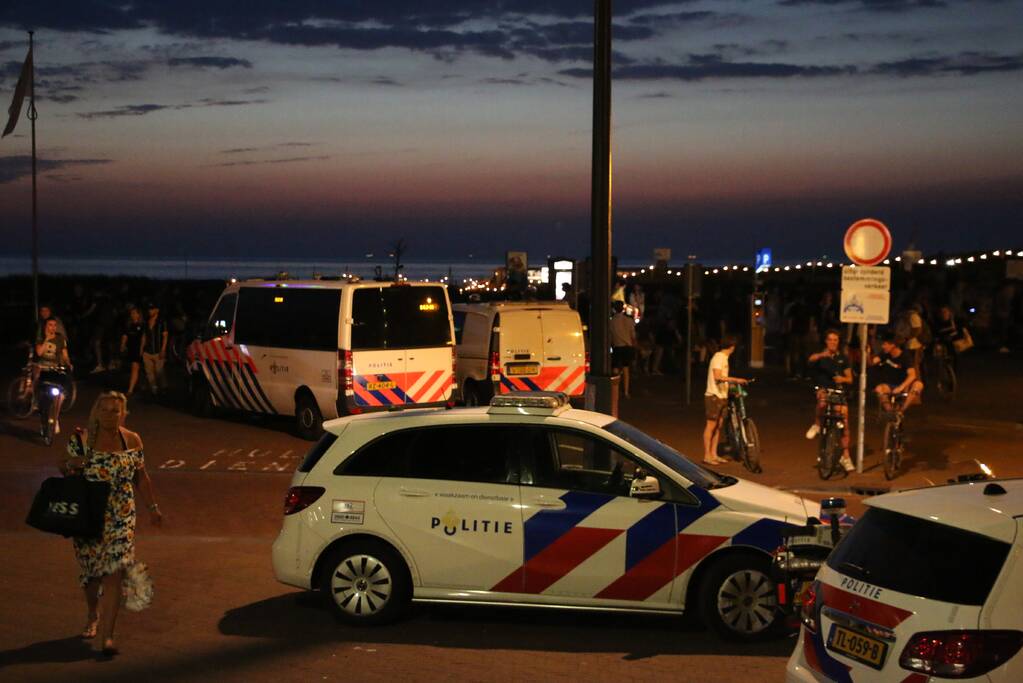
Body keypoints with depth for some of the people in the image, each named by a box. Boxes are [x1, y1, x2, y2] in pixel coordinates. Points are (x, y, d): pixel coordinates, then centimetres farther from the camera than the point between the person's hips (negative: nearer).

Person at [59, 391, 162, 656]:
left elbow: (141, 477, 11)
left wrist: (153, 507, 14)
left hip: (120, 517, -1)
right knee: (89, 571, 14)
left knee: (114, 574, -11)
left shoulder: (132, 441, 0)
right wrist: (70, 465, -20)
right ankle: (93, 616, 44)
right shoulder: (82, 439, -4)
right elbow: (65, 467, 4)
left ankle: (106, 636, -10)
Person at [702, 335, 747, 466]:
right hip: (714, 396, -9)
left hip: (721, 396, 9)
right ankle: (707, 456, -1)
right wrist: (735, 380, -29)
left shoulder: (724, 358, 15)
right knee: (711, 426, -5)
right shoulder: (718, 357, -15)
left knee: (718, 426, 11)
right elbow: (717, 376, -27)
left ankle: (714, 455, 17)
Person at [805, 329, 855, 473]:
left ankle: (845, 456, 0)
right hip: (823, 389, -2)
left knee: (844, 422, -8)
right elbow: (810, 359, -21)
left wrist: (843, 379, -14)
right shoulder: (819, 355, 4)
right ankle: (816, 424, -12)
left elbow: (850, 379, 9)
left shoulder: (843, 358, 10)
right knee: (823, 400, -38)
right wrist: (822, 355, -40)